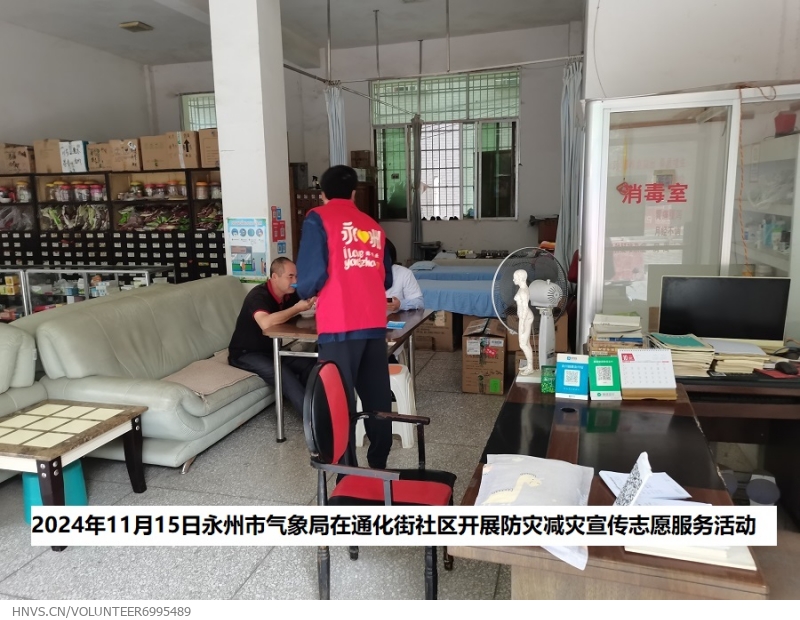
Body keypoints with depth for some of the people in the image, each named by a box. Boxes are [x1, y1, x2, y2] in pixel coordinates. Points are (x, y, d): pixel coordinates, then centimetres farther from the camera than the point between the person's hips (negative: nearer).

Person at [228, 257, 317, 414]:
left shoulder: (290, 295, -1)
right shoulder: (258, 295, -24)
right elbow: (266, 323, -43)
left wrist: (313, 303, -19)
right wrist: (297, 308, -33)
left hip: (271, 350, 7)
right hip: (245, 354, -7)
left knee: (308, 364, -17)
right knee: (281, 372, -32)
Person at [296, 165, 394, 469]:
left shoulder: (318, 218, 1)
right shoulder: (373, 225, 15)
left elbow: (312, 273, -11)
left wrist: (305, 292, 10)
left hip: (340, 325, -5)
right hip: (375, 323, 5)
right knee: (377, 398, 14)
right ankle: (379, 466, 28)